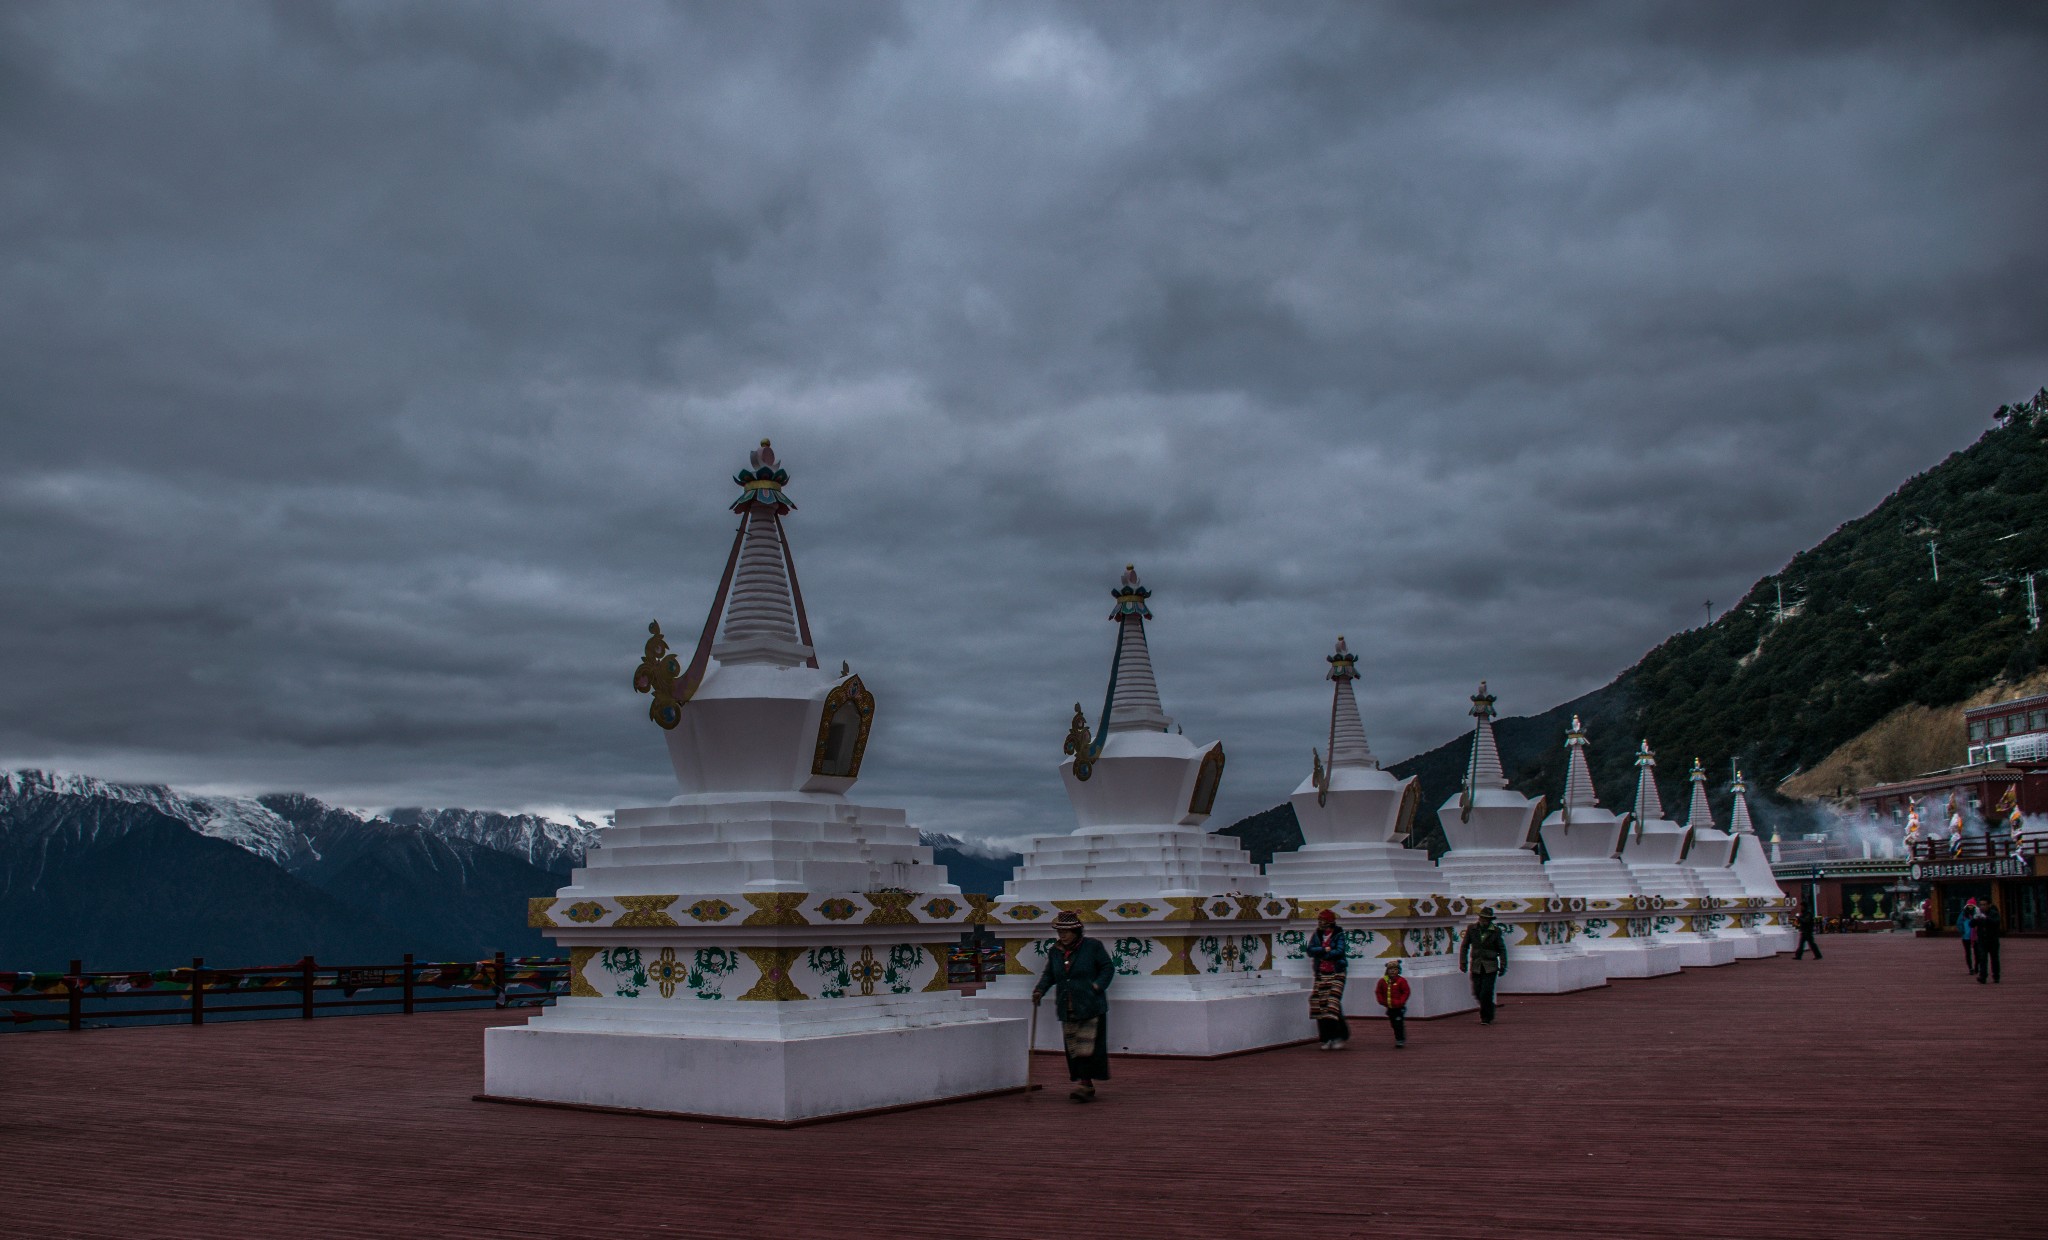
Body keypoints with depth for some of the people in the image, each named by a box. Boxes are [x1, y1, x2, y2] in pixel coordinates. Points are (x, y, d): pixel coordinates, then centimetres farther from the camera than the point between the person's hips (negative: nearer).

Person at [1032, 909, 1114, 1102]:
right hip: (1067, 1009, 5)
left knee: (1087, 1046, -10)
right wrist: (1040, 990, -1)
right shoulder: (1055, 952, 11)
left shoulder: (1092, 946, -3)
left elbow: (1108, 968, 1)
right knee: (1073, 1048, 5)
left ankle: (1085, 1084, -12)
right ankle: (1086, 1086, 11)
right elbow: (1049, 975, 17)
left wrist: (1097, 985, -14)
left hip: (1089, 1007, -5)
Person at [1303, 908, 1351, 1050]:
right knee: (1321, 1005, 0)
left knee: (1333, 1003, -15)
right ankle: (1328, 1039, 8)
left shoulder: (1338, 935, -3)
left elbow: (1339, 952, -17)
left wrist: (1318, 953, -11)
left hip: (1336, 974, -5)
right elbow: (1310, 950, -2)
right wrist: (1326, 950, -15)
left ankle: (1339, 1037, -8)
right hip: (1320, 974, 5)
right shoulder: (1316, 935, 10)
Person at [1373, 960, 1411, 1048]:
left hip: (1399, 1007, -5)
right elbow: (1378, 992, 12)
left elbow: (1406, 992, -7)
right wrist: (1382, 1001, 1)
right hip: (1389, 1008, 5)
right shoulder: (1383, 981, 3)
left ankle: (1400, 1040, -3)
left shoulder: (1401, 981, -9)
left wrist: (1400, 1002, -15)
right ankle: (1398, 1039, 25)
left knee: (1399, 1024, -9)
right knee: (1394, 1025, 12)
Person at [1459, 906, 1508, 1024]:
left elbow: (1502, 950, 1)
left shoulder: (1496, 931, -4)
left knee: (1486, 993, -9)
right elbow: (1464, 946, 8)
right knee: (1477, 992, 3)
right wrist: (1463, 963, 4)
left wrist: (1503, 966, -2)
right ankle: (1489, 1011, 29)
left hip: (1490, 967, -3)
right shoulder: (1472, 930, 2)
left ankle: (1486, 1017, 6)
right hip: (1476, 966, 3)